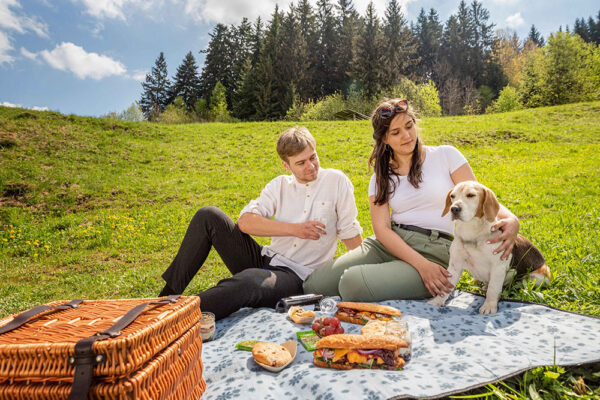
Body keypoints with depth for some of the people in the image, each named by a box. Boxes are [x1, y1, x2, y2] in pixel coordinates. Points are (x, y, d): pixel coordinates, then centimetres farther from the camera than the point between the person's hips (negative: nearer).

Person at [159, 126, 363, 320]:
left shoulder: (336, 181, 0)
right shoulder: (280, 185, 8)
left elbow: (351, 234, 3)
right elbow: (245, 222, -7)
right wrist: (295, 229, -16)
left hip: (296, 277, -4)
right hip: (264, 260, 5)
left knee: (250, 279, -40)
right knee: (208, 216, -9)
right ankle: (169, 293, -4)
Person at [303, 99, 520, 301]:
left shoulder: (445, 155, 5)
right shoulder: (380, 178, 10)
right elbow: (382, 230, -2)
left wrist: (510, 219, -22)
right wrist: (420, 264, -18)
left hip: (434, 250, -4)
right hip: (388, 244, 4)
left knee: (353, 283, -29)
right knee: (314, 283, -13)